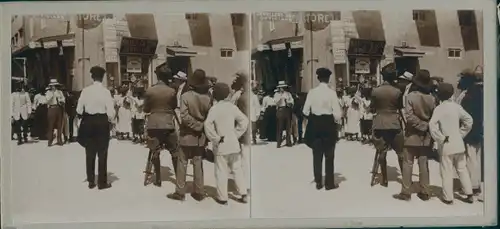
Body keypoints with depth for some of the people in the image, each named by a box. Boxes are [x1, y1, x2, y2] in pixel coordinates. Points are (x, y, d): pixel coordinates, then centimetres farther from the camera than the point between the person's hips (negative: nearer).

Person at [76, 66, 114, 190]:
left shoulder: (85, 90, -4)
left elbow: (79, 109, -3)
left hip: (88, 122, 3)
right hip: (102, 122, -3)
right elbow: (111, 111, -13)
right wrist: (109, 121, 7)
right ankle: (102, 182, 9)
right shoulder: (105, 91, -11)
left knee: (90, 153, 12)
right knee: (102, 153, 5)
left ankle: (91, 181, 18)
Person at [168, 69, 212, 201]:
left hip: (187, 135, -3)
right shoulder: (207, 97, -7)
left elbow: (184, 116, -20)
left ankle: (180, 192, 9)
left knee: (182, 163, 7)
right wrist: (201, 126, 7)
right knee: (198, 163, 11)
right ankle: (199, 192, 14)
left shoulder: (185, 96, -15)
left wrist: (196, 125, -11)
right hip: (201, 136, 3)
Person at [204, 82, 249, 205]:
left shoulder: (214, 108, -12)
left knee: (221, 172, 4)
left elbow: (208, 124, -26)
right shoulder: (232, 106, 1)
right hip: (234, 144, 4)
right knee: (237, 169, 14)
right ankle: (243, 194, 15)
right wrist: (237, 134, 7)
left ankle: (223, 197, 9)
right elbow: (244, 120, 5)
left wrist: (215, 138, -16)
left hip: (221, 146, -4)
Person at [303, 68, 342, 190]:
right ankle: (329, 183, 11)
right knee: (329, 155, 8)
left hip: (314, 124, 3)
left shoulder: (312, 92, -4)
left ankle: (318, 182, 16)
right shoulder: (331, 92, -11)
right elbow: (337, 113, -13)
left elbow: (305, 111, -3)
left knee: (317, 155, 12)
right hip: (328, 124, -2)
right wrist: (336, 121, 8)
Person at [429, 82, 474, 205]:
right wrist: (461, 134, 11)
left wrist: (440, 138, -14)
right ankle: (469, 194, 17)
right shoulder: (457, 106, 1)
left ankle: (448, 197, 7)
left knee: (447, 172, 2)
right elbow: (469, 120, 7)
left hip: (446, 145, -5)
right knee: (462, 169, 15)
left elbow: (432, 125, -25)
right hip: (459, 144, 5)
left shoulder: (439, 108, -13)